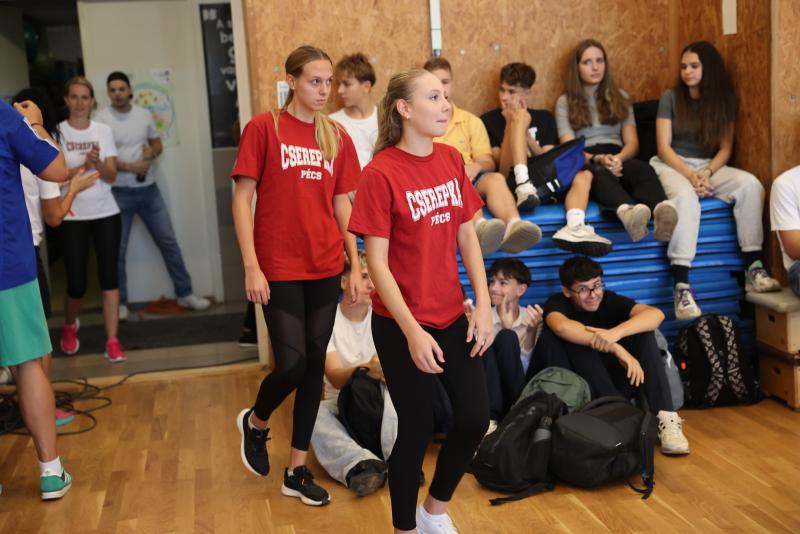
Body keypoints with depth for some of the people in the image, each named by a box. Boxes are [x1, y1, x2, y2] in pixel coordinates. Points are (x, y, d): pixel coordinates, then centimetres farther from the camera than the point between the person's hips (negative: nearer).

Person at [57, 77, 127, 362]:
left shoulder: (104, 130, 3)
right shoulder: (58, 131, -4)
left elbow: (111, 176, -1)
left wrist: (98, 163, -21)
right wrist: (85, 164, -22)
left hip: (106, 213, 2)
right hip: (73, 216, -2)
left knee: (109, 276, -2)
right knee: (77, 283, 1)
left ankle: (112, 341, 3)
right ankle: (69, 326, 32)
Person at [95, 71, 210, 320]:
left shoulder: (144, 114, 5)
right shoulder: (101, 119, -7)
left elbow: (157, 143, 14)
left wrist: (151, 152, -9)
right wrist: (130, 166, -22)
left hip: (148, 188, 4)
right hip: (119, 192, -3)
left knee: (169, 242, 7)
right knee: (117, 250, 3)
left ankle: (184, 294, 17)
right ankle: (120, 303, 15)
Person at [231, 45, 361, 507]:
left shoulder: (337, 136, 7)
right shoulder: (264, 128, -5)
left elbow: (341, 204, 12)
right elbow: (242, 199, -6)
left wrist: (355, 264, 7)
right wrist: (251, 266, -12)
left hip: (325, 268, 5)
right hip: (279, 268, -4)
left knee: (315, 366, 8)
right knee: (292, 364, -7)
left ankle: (298, 470, 21)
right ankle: (255, 422, 27)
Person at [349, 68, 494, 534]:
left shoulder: (452, 160, 3)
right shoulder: (381, 173, -15)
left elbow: (467, 237, 8)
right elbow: (376, 261, -15)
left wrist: (484, 305, 0)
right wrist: (412, 331, -19)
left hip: (451, 316, 6)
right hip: (402, 325, -6)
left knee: (476, 417, 9)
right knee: (417, 429, 5)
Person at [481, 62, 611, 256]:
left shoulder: (544, 118, 24)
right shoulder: (489, 120, 15)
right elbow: (501, 166, 2)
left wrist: (524, 134, -4)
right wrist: (511, 124, -3)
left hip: (542, 185, 4)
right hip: (512, 182, -3)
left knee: (583, 176, -22)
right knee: (522, 116, -18)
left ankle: (574, 229, -49)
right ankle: (524, 189, -39)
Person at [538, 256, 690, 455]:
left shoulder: (609, 300, -4)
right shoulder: (557, 303, -9)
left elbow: (656, 314, -23)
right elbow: (561, 327, -35)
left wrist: (616, 333, -40)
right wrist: (616, 348, -41)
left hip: (615, 381, 2)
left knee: (643, 332, -18)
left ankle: (664, 418, -29)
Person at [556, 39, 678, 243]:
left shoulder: (620, 97, 22)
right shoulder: (565, 102, 13)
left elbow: (632, 142, 12)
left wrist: (618, 158, -13)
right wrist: (598, 159, -20)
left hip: (618, 159, 3)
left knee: (643, 169, -35)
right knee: (600, 173, -41)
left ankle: (661, 210, -69)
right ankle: (627, 211, -74)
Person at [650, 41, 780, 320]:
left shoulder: (724, 99, 8)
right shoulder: (671, 97, 1)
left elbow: (725, 148, 4)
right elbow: (663, 147, -5)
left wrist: (707, 172, -16)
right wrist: (690, 175, -20)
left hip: (710, 166, 3)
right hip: (671, 166, -3)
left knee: (750, 184, -27)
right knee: (685, 198, -38)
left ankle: (753, 267, -25)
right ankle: (682, 286, -44)